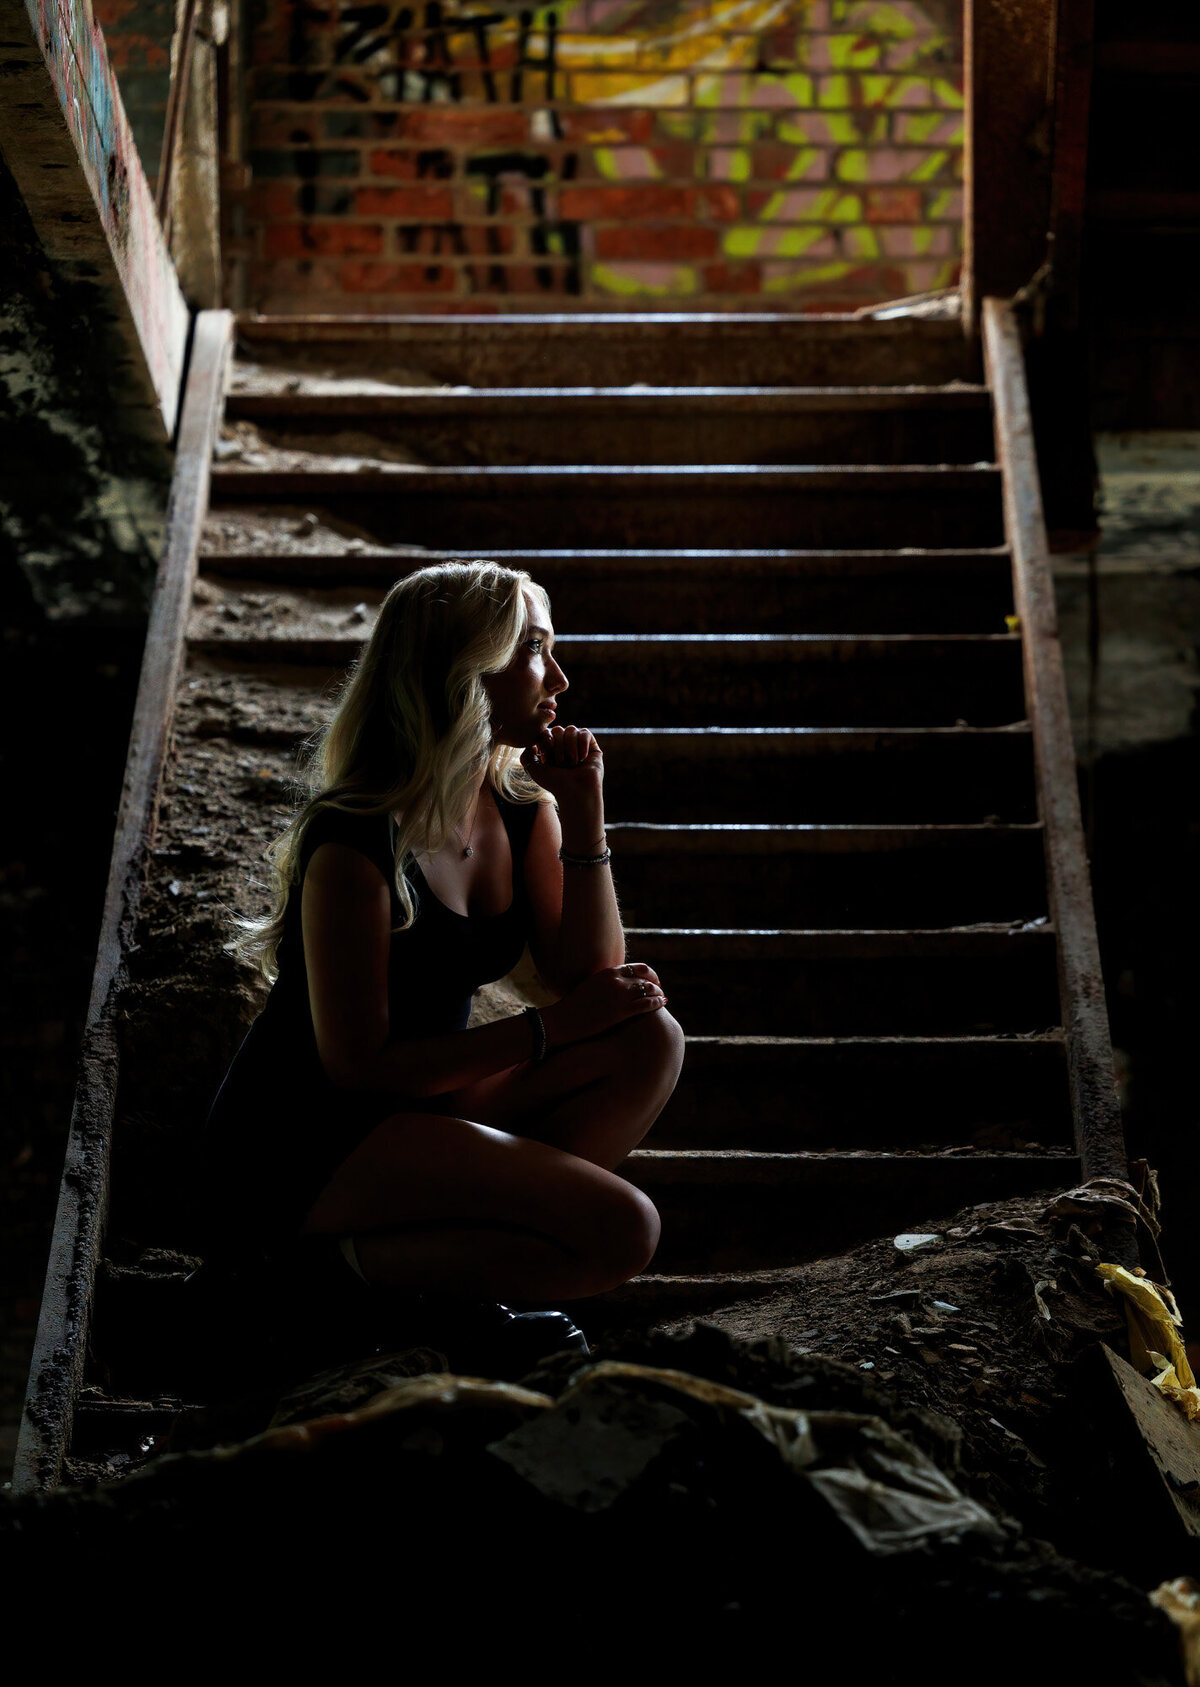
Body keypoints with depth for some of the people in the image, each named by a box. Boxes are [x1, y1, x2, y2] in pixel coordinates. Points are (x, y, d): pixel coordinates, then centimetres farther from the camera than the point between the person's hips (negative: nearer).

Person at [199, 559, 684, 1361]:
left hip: (423, 1102, 8)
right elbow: (356, 1064, -19)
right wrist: (549, 1028, -19)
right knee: (621, 1232, -21)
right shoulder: (355, 843, -21)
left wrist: (584, 818, -9)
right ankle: (364, 1256, -8)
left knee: (651, 1040, -10)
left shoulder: (522, 809, 3)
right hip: (304, 1148, -8)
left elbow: (593, 980, 0)